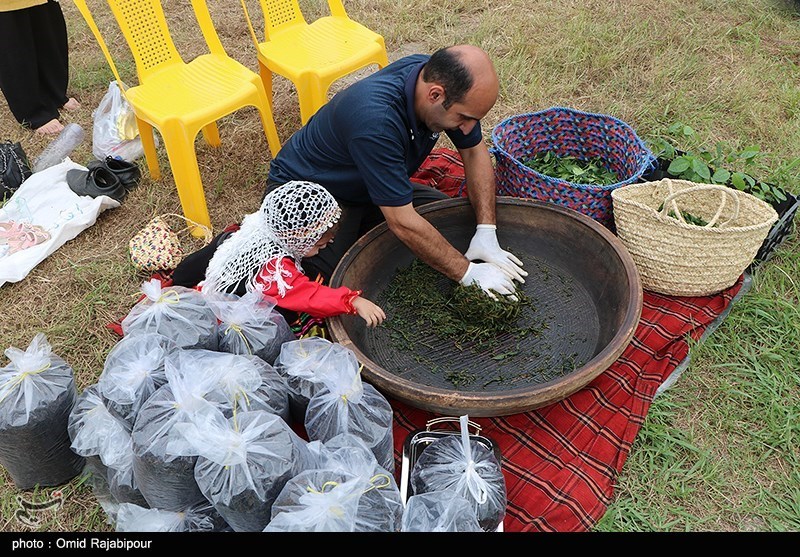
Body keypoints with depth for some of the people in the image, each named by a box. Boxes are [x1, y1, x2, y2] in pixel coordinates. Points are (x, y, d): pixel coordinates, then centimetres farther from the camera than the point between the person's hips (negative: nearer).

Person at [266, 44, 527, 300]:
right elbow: (402, 222, -36)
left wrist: (486, 232, -15)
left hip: (364, 190, 7)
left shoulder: (437, 74, -17)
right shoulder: (376, 119, -40)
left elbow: (474, 151, -5)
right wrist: (468, 273, -29)